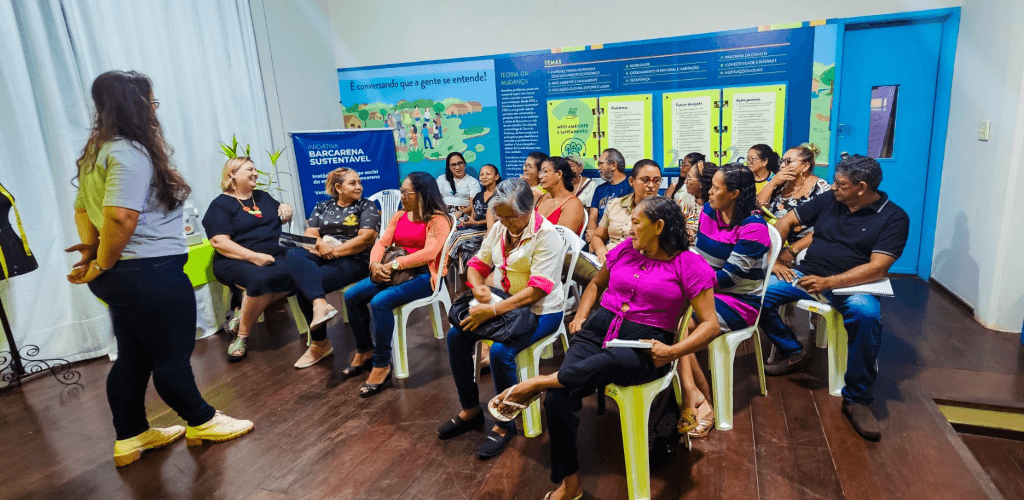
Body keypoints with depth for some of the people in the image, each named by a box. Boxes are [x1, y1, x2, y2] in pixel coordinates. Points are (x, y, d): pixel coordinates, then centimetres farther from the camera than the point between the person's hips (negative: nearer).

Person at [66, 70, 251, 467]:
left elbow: (82, 208, 18)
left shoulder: (96, 151, 13)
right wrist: (102, 266, -16)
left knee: (132, 356, 18)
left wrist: (91, 250, 10)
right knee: (172, 355, 6)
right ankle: (201, 422, 25)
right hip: (151, 272, -10)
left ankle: (130, 438, 31)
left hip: (121, 276, 10)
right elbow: (120, 216, -28)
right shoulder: (130, 152, -18)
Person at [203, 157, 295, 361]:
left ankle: (248, 310, -16)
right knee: (259, 280, -40)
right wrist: (254, 256, -24)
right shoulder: (220, 204, 0)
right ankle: (242, 336, -18)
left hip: (275, 255, 5)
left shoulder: (263, 196, 20)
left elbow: (284, 219, 34)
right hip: (237, 260, -5)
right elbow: (219, 241, -12)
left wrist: (286, 208, 9)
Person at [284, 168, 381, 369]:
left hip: (353, 260, -4)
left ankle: (320, 343, -17)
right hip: (322, 256, 5)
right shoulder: (322, 207, 18)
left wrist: (335, 251, -13)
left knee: (305, 285, -26)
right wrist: (320, 245, -16)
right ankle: (320, 305, -43)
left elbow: (365, 238, -8)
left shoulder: (367, 207, 6)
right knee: (293, 256, -29)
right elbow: (309, 235, 8)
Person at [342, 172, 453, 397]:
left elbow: (429, 253, -24)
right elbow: (381, 242, 5)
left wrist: (394, 264, -24)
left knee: (380, 302, -31)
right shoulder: (399, 216, 13)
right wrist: (375, 263, -16)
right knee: (352, 296, -4)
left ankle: (381, 365, -16)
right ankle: (364, 352, 12)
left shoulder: (437, 220, -10)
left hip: (425, 275, -8)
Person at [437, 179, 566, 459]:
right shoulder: (499, 228, 4)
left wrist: (493, 310, -29)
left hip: (540, 311, -7)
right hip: (502, 303, 7)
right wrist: (478, 286, -13)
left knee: (500, 351, -30)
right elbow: (478, 263, 12)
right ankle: (470, 410, 8)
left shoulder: (546, 234, -18)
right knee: (457, 335, -9)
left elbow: (537, 289, -24)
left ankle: (505, 425, -6)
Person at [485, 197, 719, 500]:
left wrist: (672, 352, -17)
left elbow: (710, 324, -2)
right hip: (599, 329, 4)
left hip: (644, 346, -4)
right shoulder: (625, 250, 13)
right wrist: (581, 316, 10)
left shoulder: (688, 264, 0)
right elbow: (596, 284, 28)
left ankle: (536, 384, -23)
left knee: (611, 361, -42)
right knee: (558, 397, -20)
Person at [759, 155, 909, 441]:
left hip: (851, 285, -4)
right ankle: (793, 352, 5)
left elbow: (877, 268, -16)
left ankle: (857, 399, -20)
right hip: (806, 275, 4)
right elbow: (786, 221, 11)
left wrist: (829, 283, -28)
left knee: (867, 314, -37)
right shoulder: (828, 200, 7)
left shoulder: (894, 218, -5)